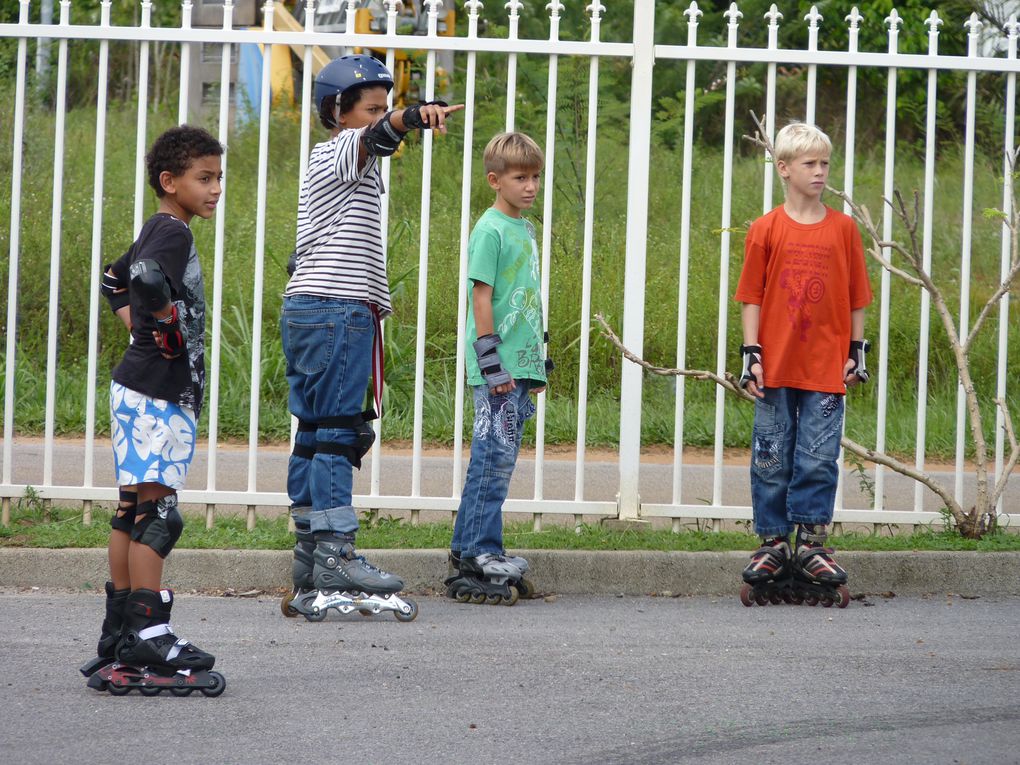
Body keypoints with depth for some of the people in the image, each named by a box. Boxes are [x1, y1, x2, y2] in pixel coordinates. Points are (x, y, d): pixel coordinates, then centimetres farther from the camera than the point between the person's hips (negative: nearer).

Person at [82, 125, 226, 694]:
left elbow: (115, 281, 33)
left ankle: (119, 633, 15)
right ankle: (147, 631, -13)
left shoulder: (159, 232, 17)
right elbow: (144, 276, -35)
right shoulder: (172, 233, -14)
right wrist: (171, 330, -20)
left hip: (144, 390, 10)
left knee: (134, 512, 11)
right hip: (157, 393, -10)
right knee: (155, 509, -11)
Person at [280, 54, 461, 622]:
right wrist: (414, 117, -50)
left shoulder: (325, 162, 24)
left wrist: (370, 294, 30)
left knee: (315, 433, 9)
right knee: (337, 432, -11)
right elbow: (377, 135, -29)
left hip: (308, 311, 10)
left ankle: (311, 565, 11)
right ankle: (335, 556, -13)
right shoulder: (345, 150, -7)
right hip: (337, 311, -10)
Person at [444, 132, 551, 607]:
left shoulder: (524, 229, 17)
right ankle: (479, 556, -6)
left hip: (520, 368, 9)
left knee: (499, 460, 11)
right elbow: (482, 297, -14)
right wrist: (492, 362, -18)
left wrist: (539, 362, 22)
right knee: (494, 457, -8)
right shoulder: (490, 230, -10)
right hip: (496, 370, -9)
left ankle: (467, 550, 16)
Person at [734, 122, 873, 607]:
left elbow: (856, 298, 9)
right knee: (772, 459, 5)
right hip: (776, 367, 0)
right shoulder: (766, 230, 0)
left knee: (818, 459, -1)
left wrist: (856, 352, 5)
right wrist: (751, 354, -3)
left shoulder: (843, 228, 4)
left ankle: (811, 543, 7)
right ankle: (773, 542, 14)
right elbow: (751, 298, 2)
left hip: (826, 369, 0)